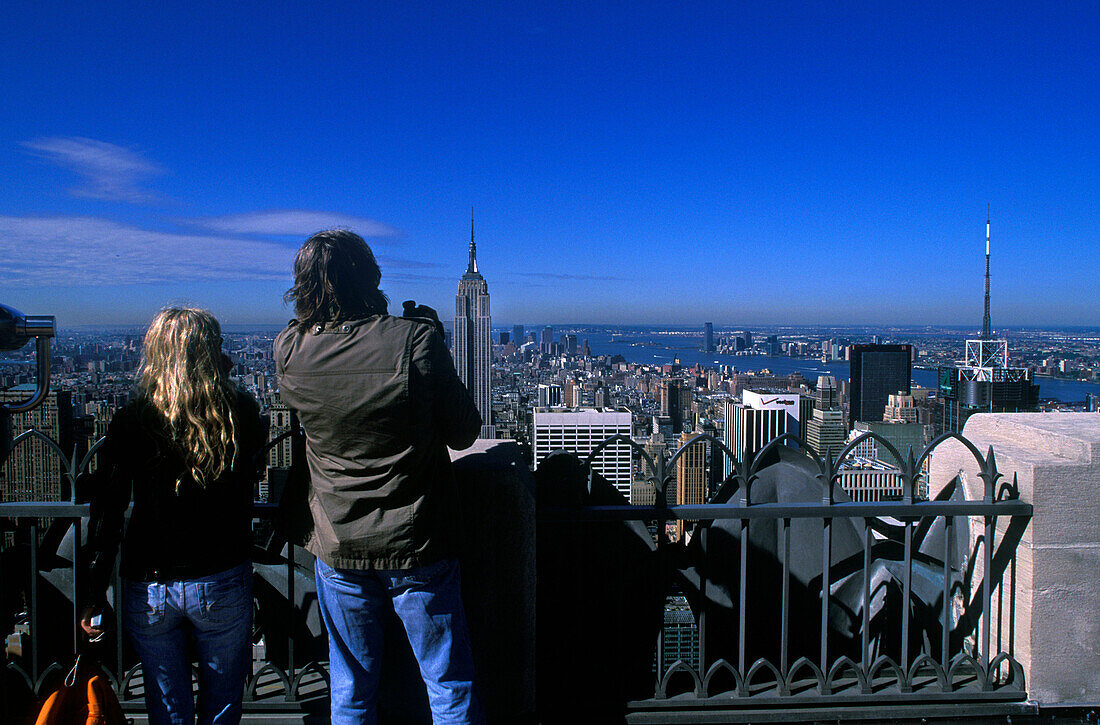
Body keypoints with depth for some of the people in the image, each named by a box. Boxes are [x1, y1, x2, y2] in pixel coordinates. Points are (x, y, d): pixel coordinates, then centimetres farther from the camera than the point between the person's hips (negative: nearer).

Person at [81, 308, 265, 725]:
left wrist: (96, 595, 0)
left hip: (150, 588, 1)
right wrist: (225, 387, 8)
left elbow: (106, 513, -9)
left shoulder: (131, 422, -10)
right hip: (223, 583, 0)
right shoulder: (240, 413, -10)